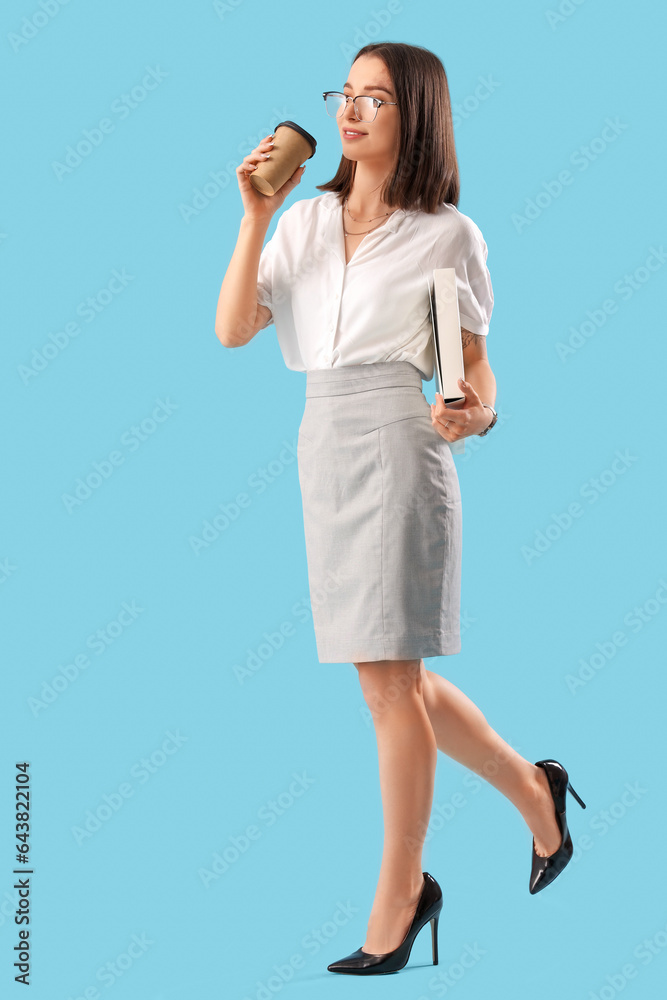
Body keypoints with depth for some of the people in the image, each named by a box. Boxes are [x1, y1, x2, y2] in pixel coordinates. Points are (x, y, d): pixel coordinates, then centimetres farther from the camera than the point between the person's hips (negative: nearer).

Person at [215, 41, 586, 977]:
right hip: (324, 448, 6)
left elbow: (475, 366, 2)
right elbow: (233, 330, 3)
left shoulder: (448, 234, 1)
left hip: (399, 450, -6)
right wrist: (256, 215, -3)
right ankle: (533, 791, 34)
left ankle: (398, 897, 11)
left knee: (389, 679, -3)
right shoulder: (306, 220, 13)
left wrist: (473, 413, -20)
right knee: (392, 676, 12)